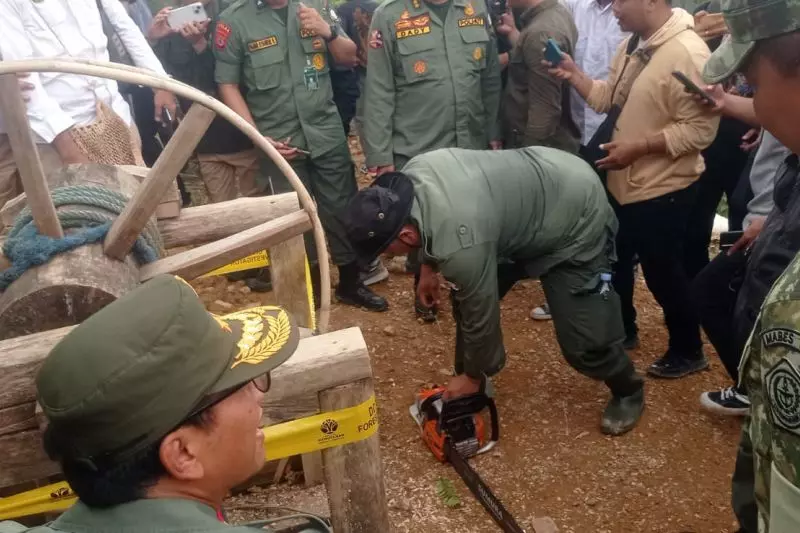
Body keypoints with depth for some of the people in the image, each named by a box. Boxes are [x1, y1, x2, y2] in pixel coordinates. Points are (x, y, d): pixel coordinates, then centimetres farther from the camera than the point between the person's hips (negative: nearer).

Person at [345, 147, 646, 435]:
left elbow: (480, 314, -22)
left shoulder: (459, 245, -37)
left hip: (576, 219, -8)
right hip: (526, 196, 9)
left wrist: (474, 376, -5)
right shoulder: (413, 172, -16)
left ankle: (628, 391, 23)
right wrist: (428, 265, 15)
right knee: (466, 299, 5)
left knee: (581, 340, -8)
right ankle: (467, 388, 25)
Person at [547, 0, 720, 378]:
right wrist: (573, 75, -5)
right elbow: (607, 98, 9)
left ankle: (687, 351, 28)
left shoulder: (687, 53, -23)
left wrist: (638, 146, -26)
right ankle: (622, 330, 42)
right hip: (623, 181, 9)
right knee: (614, 261, 21)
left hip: (663, 190, -9)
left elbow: (701, 129, -25)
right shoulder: (632, 45, 5)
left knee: (662, 274, 6)